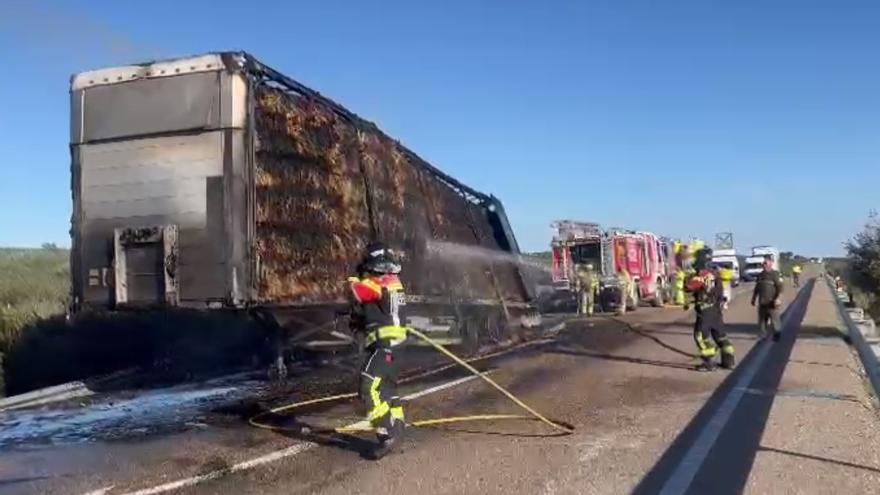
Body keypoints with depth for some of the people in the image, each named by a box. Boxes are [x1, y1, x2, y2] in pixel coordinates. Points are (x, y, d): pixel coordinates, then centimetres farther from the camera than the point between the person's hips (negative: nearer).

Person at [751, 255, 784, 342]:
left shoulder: (775, 274, -7)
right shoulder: (760, 275, 12)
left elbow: (780, 288, -13)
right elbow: (756, 288, 20)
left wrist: (777, 299, -21)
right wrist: (754, 298, 19)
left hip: (771, 302, -6)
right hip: (762, 302, 6)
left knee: (774, 320, -3)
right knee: (762, 319, 9)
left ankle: (776, 336, 6)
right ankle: (763, 335, 18)